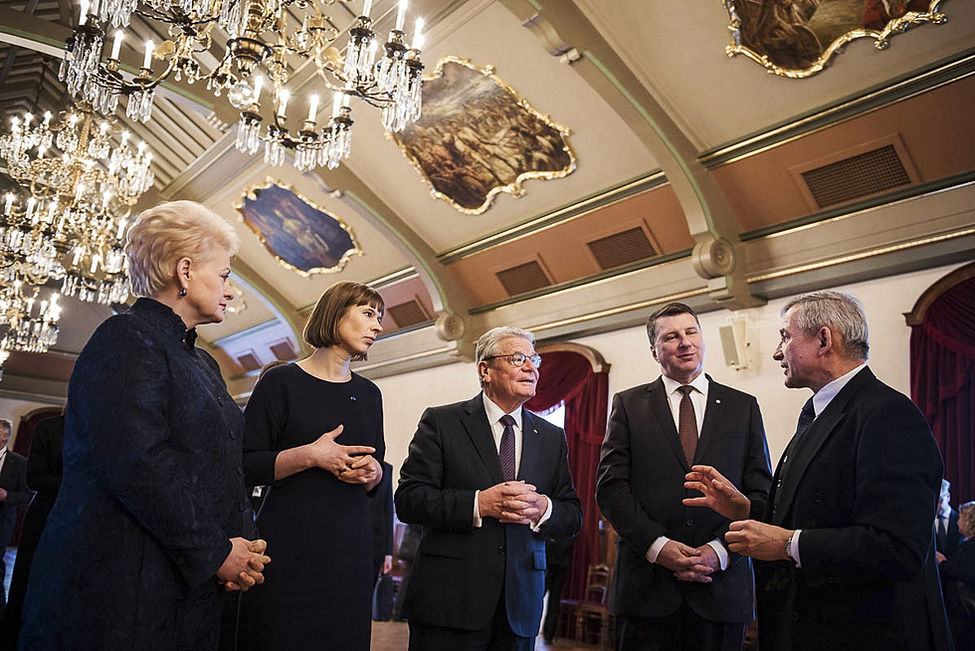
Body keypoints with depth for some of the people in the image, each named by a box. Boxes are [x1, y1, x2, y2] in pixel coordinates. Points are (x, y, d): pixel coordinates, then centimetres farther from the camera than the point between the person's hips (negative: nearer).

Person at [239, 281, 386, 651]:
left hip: (350, 549, 5)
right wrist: (308, 456, -17)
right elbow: (243, 465, -6)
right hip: (288, 545, -4)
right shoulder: (282, 381, -2)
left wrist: (372, 472, -5)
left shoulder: (369, 394, 14)